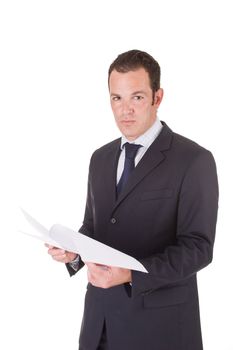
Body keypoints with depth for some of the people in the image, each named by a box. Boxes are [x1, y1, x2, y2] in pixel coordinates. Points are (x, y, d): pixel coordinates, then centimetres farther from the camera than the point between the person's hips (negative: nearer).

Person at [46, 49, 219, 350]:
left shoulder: (194, 160, -11)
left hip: (160, 322, -5)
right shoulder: (101, 158, 9)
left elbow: (197, 247, -15)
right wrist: (74, 250, -5)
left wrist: (130, 273, -26)